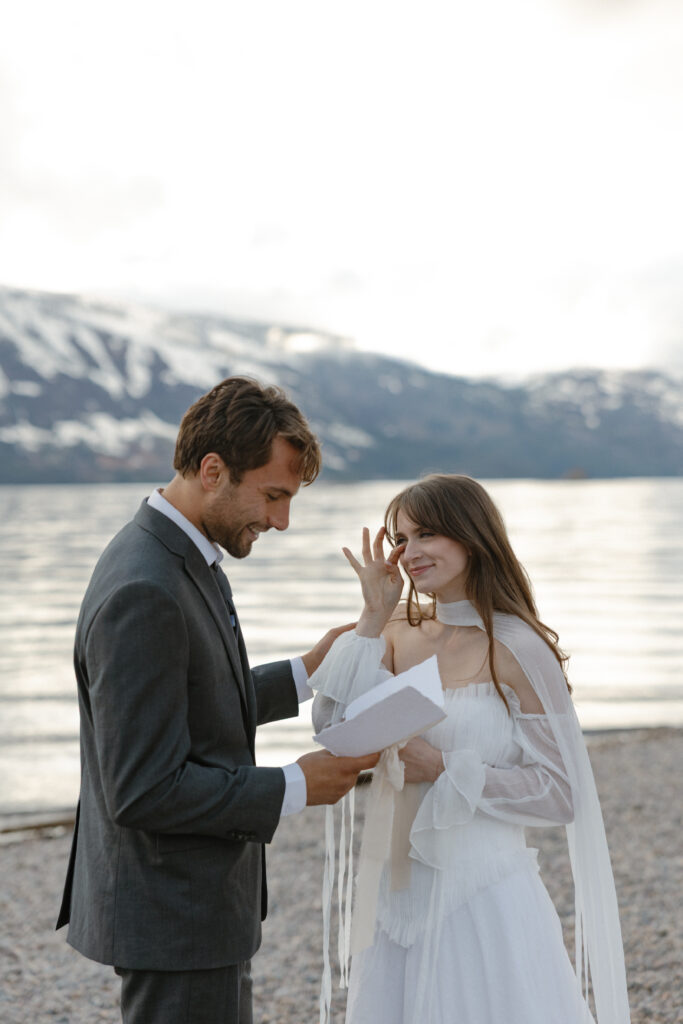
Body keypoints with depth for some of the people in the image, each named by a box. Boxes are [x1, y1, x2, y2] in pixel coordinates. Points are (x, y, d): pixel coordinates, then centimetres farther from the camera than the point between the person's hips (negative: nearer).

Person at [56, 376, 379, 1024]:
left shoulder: (179, 557, 7)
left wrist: (304, 675, 15)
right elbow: (144, 792, -26)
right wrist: (294, 789, -18)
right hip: (174, 922, -10)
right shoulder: (144, 594, -25)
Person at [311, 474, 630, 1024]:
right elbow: (334, 731, -7)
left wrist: (446, 769, -18)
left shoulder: (520, 649, -12)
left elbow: (561, 793, -11)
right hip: (402, 893, 5)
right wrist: (372, 620, -8)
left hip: (483, 898, -5)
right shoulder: (401, 634, 4)